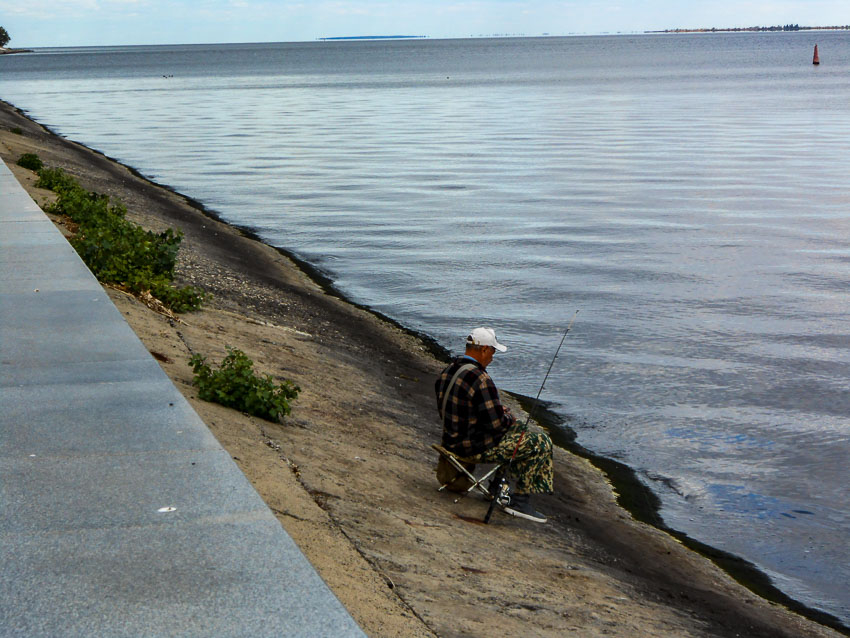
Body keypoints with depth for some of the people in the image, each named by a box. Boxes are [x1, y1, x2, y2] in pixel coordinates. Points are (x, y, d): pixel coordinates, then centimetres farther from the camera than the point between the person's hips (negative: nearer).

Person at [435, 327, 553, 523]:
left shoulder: (447, 372, 4)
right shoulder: (480, 379, -24)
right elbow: (496, 423, -25)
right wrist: (510, 418, 0)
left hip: (452, 443, 10)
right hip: (476, 448, -10)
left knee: (515, 433, 30)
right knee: (541, 443, -2)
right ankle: (520, 500, 1)